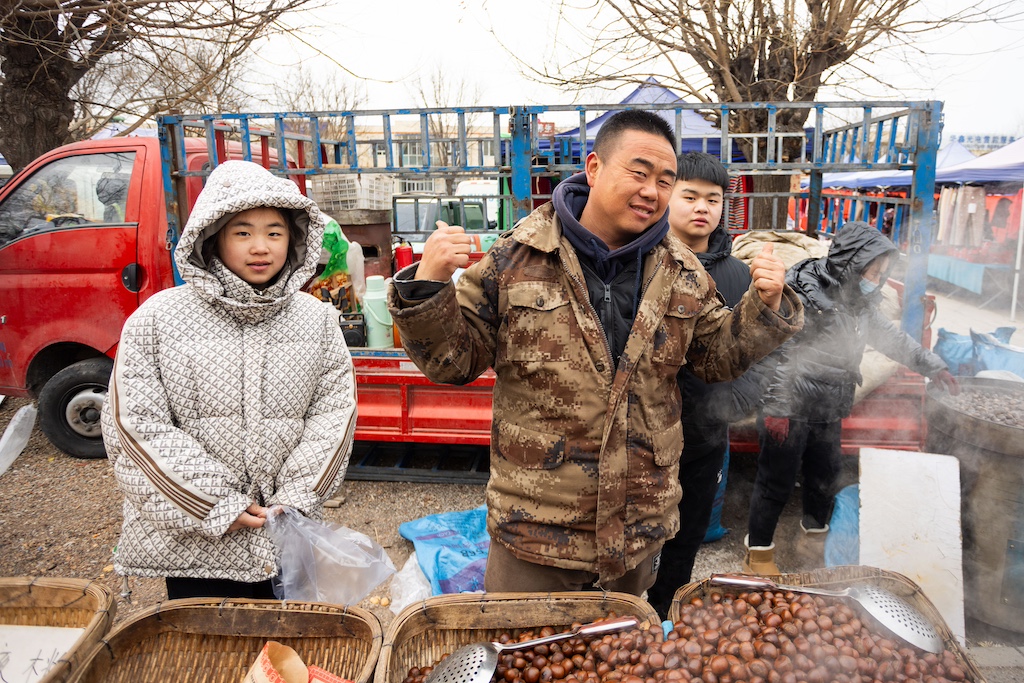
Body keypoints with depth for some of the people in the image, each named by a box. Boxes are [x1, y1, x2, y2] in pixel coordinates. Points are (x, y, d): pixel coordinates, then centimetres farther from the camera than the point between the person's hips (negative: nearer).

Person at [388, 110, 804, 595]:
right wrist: (428, 287, -23)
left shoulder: (682, 273, 3)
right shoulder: (516, 259, -9)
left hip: (640, 521, 4)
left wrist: (765, 305, -5)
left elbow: (718, 355, 11)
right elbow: (452, 361, -7)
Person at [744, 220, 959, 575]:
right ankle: (759, 553, 17)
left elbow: (890, 336, 25)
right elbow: (777, 351, -21)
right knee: (777, 482, 1)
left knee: (824, 477, 20)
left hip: (829, 412, 8)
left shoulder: (860, 299, 9)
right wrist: (776, 409, -23)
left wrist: (931, 364, 27)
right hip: (790, 408, -8)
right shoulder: (802, 290, -18)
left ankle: (815, 539, 42)